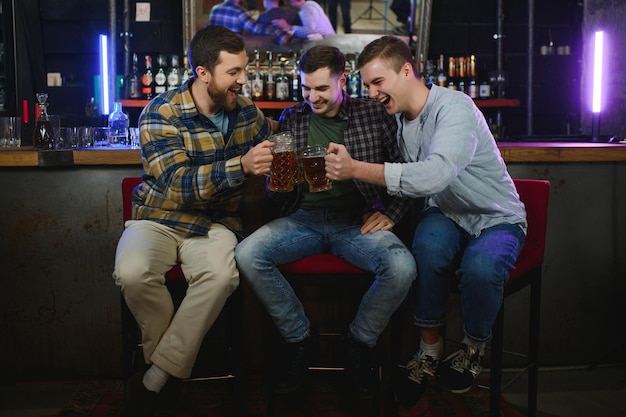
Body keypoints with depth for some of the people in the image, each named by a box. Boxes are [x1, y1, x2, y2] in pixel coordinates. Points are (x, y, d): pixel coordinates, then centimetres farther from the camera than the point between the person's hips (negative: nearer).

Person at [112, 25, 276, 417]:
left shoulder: (246, 110, 4)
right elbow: (179, 184, -23)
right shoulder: (162, 113, -12)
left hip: (215, 222, 2)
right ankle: (175, 365, -7)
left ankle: (156, 379, -17)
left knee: (221, 274, -32)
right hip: (160, 218, -2)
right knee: (133, 273, -33)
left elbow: (274, 154, 23)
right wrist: (242, 166, -36)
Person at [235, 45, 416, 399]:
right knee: (247, 254, -25)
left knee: (402, 267, -31)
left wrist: (390, 213, -5)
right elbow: (278, 194, 14)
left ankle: (360, 343, 1)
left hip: (356, 220, -2)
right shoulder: (291, 119, 13)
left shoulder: (374, 114, 6)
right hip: (304, 219, 2)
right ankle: (301, 339, -1)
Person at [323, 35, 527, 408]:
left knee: (480, 267, -36)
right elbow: (410, 182, 10)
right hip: (446, 214, 5)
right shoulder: (399, 118, 1)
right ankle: (430, 348, -12)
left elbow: (434, 175, -40)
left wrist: (356, 169, -42)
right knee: (429, 244, -32)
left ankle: (475, 346, -2)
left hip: (496, 219, -4)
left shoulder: (455, 108, -24)